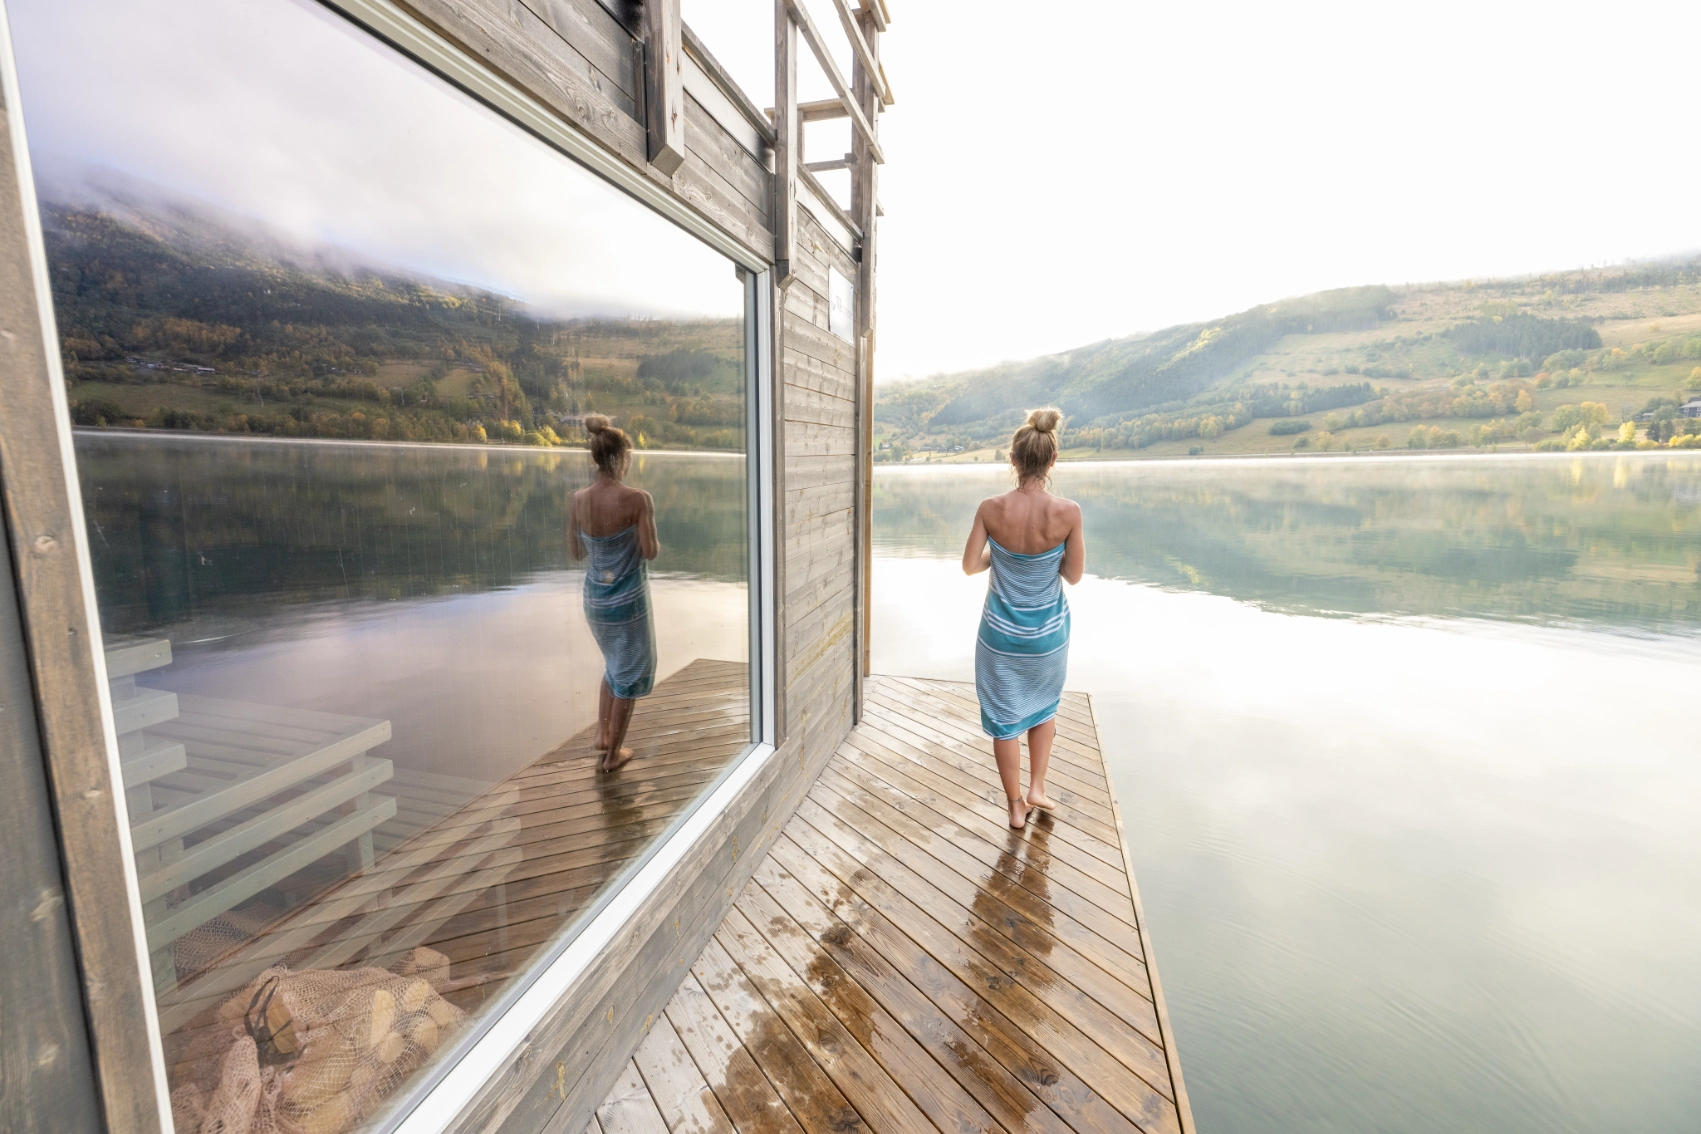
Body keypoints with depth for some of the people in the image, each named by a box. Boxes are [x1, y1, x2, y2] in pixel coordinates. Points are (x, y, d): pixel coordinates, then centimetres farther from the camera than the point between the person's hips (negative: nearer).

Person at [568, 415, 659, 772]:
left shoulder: (578, 499, -5)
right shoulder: (638, 498, -19)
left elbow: (575, 551, 3)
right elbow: (650, 552, -16)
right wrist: (657, 541, 6)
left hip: (594, 598, 5)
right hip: (629, 599, -5)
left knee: (614, 663, 30)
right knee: (629, 673, 13)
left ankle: (602, 734, 31)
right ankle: (612, 753, 23)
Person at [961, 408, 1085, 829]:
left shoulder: (990, 509, -17)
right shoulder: (1068, 512, -19)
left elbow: (970, 566, -7)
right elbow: (1074, 575, -8)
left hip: (1001, 630, 0)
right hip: (1048, 631, 1)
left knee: (1005, 718, 15)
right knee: (1045, 704, 29)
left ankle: (1017, 806, 29)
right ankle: (1037, 787, 32)